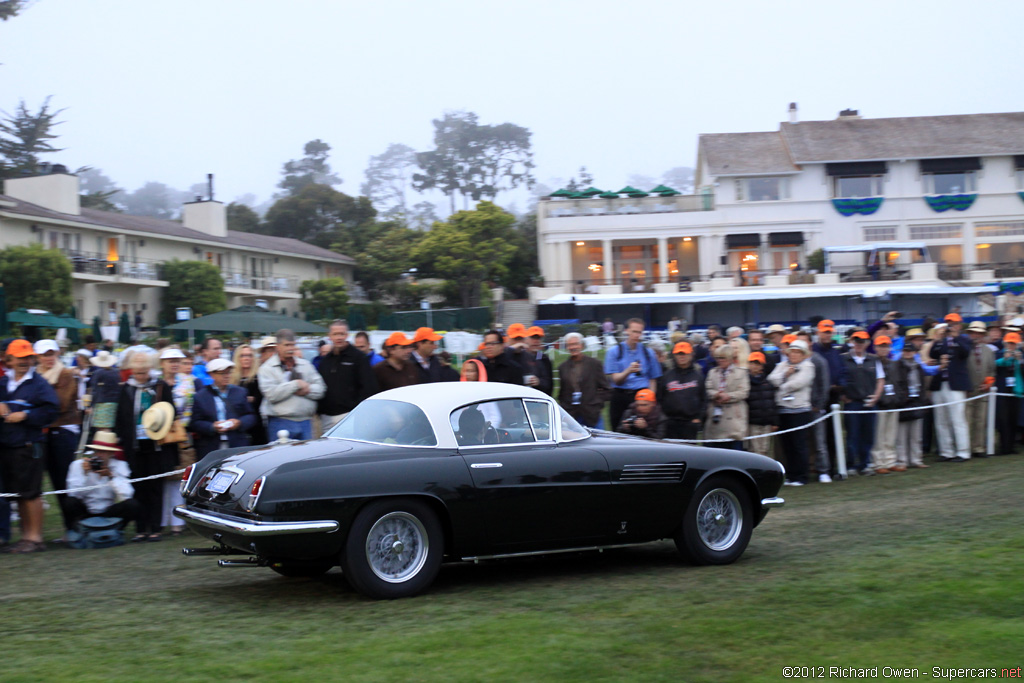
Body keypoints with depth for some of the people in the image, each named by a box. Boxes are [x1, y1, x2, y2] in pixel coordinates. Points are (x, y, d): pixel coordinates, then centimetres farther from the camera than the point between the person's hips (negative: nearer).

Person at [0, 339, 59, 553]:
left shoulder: (39, 383, -3)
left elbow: (50, 410, -10)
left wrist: (25, 415, -14)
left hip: (28, 445, -6)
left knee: (31, 493, -4)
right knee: (17, 494, 12)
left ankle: (35, 537, 4)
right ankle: (26, 536, 21)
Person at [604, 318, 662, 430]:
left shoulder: (648, 353, 11)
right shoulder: (613, 352, 6)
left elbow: (653, 380, 11)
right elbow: (615, 379, -3)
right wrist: (628, 371, -22)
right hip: (620, 395, 0)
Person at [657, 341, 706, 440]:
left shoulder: (698, 375, 7)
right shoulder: (667, 376, 8)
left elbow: (704, 399, 7)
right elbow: (660, 399, 10)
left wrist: (699, 418, -2)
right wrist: (663, 416, 0)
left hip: (691, 422, -1)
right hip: (671, 423, 1)